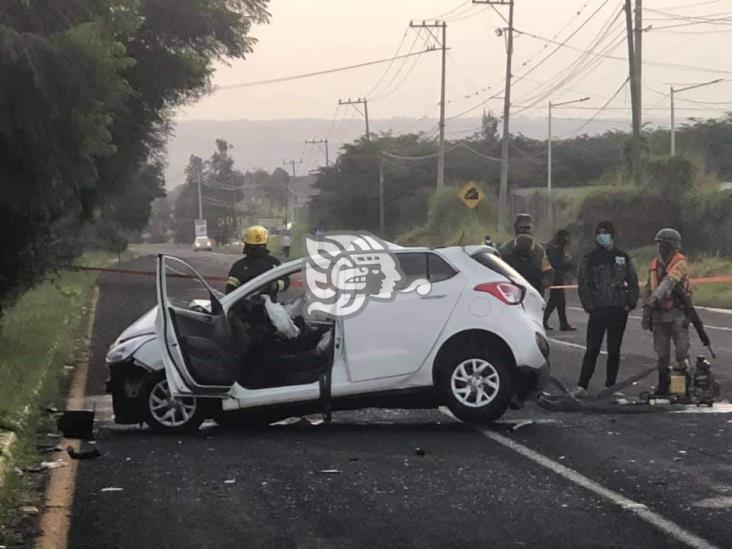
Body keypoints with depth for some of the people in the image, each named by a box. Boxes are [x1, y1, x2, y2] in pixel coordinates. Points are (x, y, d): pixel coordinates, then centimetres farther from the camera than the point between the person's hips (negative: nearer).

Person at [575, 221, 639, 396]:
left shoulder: (623, 258, 11)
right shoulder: (590, 259, 5)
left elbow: (633, 282, 13)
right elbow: (583, 283, 2)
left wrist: (631, 303, 1)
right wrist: (588, 306, -8)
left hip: (619, 311, 2)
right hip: (598, 310, -2)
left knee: (614, 351, 7)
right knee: (592, 349, -6)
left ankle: (610, 385, 14)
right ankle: (582, 385, -3)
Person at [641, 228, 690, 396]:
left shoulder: (679, 263, -9)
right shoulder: (654, 265, 12)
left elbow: (669, 281, -25)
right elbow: (648, 289, 17)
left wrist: (656, 295, -38)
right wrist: (646, 313, 13)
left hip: (677, 314, -6)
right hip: (659, 313, 6)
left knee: (681, 350, -5)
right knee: (662, 352, 10)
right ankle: (663, 384, 18)